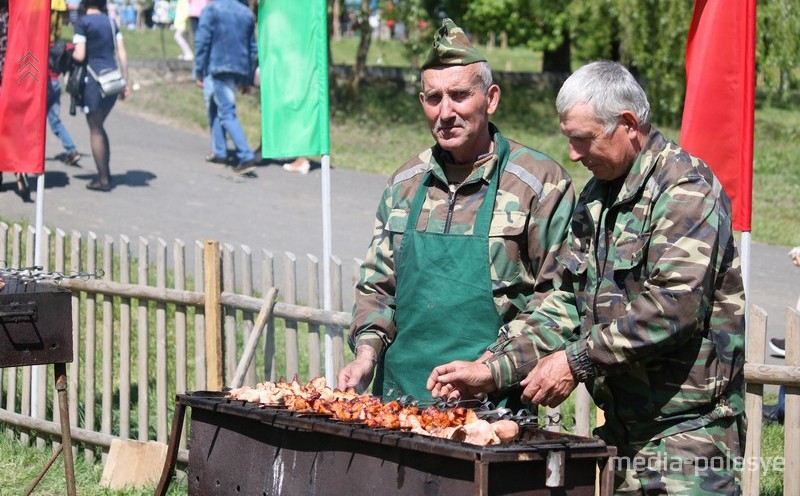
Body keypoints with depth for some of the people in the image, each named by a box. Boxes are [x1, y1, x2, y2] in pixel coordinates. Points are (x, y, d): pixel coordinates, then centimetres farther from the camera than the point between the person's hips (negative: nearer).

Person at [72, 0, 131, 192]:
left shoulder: (82, 22, -7)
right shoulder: (111, 22, 11)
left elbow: (79, 56, -13)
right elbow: (122, 54, 8)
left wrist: (70, 54, 9)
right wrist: (125, 82, 12)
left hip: (93, 79, -6)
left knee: (95, 130, 3)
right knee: (99, 127, 20)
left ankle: (103, 179, 4)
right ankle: (106, 173, 20)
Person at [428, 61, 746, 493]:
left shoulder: (685, 189, -12)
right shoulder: (597, 197, 16)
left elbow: (673, 306, -21)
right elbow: (567, 305, 16)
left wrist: (576, 361, -18)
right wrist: (492, 369, 5)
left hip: (689, 430, -8)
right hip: (622, 426, 8)